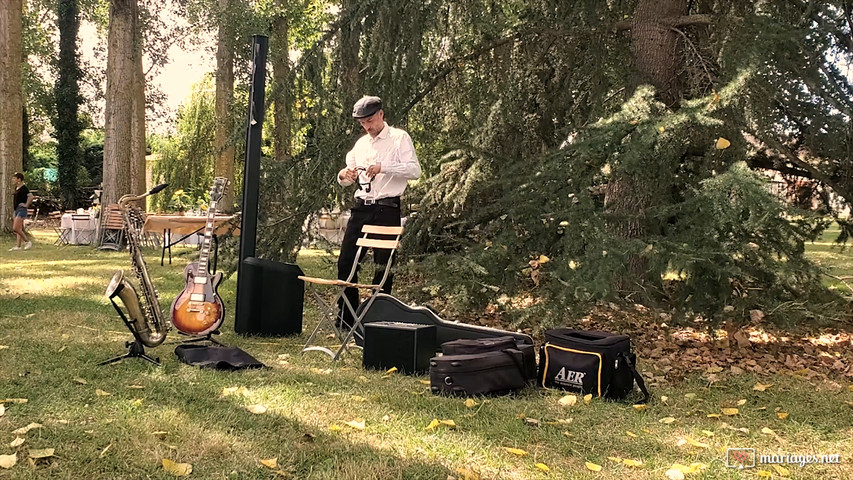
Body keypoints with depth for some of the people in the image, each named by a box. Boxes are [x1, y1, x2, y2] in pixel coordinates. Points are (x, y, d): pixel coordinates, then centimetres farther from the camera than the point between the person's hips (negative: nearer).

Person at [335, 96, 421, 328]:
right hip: (361, 208, 6)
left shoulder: (399, 138, 0)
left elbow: (415, 170, -13)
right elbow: (347, 179, 22)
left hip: (386, 209, -6)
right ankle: (345, 320, 12)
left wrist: (383, 167, -25)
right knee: (345, 262, 2)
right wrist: (344, 175, -3)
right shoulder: (360, 143, 18)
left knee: (383, 267, 0)